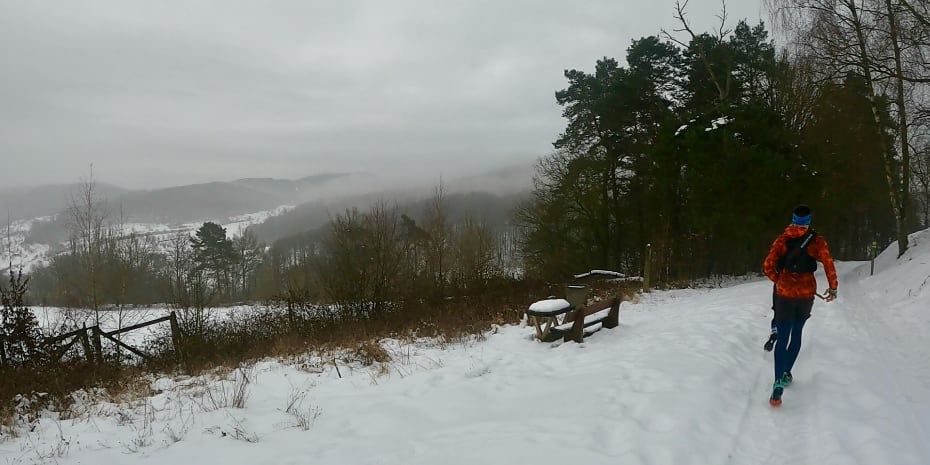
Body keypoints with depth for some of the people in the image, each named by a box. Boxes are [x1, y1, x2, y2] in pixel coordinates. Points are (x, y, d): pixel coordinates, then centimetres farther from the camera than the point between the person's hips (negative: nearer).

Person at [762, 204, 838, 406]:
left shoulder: (782, 239, 1)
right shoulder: (816, 240, -1)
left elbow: (768, 266, -4)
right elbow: (828, 263, -10)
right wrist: (833, 287, -1)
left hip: (784, 294, -1)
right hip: (807, 294, 1)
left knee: (783, 338, -3)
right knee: (796, 333, 21)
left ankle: (779, 383, -19)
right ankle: (786, 373, 27)